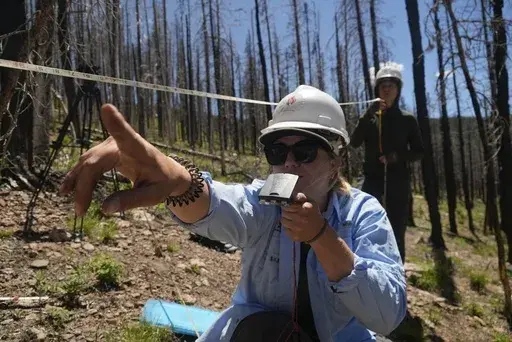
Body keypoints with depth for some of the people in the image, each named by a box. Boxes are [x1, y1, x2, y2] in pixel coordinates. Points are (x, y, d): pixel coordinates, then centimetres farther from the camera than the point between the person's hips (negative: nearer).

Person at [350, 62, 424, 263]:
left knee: (397, 233, 1)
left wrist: (399, 156, -14)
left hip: (398, 181, 0)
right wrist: (368, 115, -19)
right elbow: (354, 143, -9)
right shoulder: (370, 118, 7)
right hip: (372, 180, 0)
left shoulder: (407, 120, 5)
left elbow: (419, 152, 6)